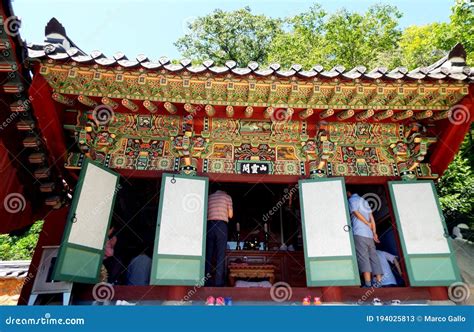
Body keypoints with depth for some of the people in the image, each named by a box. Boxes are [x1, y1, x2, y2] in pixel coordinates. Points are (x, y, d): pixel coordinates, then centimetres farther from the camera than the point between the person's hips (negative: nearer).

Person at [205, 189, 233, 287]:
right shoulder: (227, 196, 12)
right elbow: (230, 215, 10)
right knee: (221, 255, -1)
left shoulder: (209, 197, 20)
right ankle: (219, 282, -4)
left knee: (208, 254, 4)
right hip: (221, 225, -3)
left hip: (209, 225, 3)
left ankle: (206, 281, 1)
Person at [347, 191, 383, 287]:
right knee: (374, 257, 5)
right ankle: (379, 283, 1)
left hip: (359, 233, -7)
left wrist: (368, 224, 3)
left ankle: (368, 284, -17)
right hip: (369, 234, 7)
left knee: (363, 257, -11)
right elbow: (371, 217, 18)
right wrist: (374, 232, 12)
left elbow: (356, 213, -8)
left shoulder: (352, 200, 4)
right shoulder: (364, 201, 25)